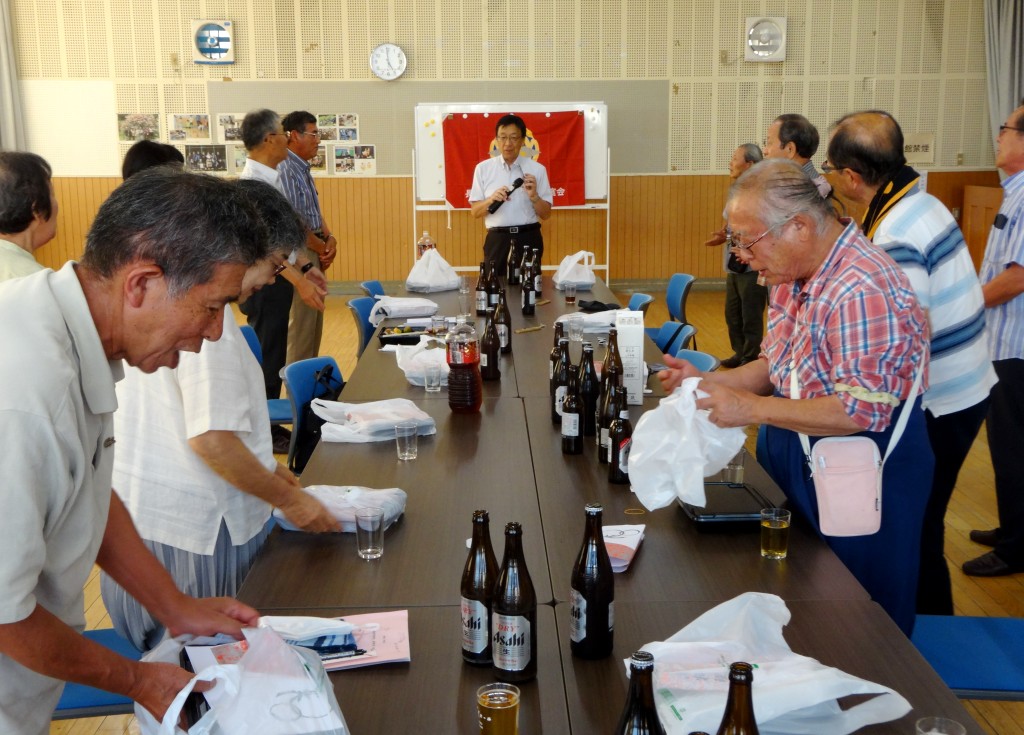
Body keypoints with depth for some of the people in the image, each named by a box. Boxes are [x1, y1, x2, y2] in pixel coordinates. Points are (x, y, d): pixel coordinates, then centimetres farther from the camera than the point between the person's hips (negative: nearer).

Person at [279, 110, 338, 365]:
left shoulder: (303, 169, 13)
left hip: (315, 252, 10)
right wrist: (322, 248, -10)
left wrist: (330, 238, 0)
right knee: (301, 324, -4)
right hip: (300, 253, -10)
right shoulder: (285, 170, -16)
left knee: (314, 323, 15)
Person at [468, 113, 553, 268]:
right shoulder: (483, 168, 4)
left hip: (528, 239, 0)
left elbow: (546, 214, 4)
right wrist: (491, 200, -14)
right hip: (497, 240, 0)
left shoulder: (537, 169, 4)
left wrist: (534, 196, -14)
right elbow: (475, 212, 4)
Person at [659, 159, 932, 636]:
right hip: (794, 460, 9)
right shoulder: (794, 275, 3)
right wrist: (708, 382, -4)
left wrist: (751, 409, -27)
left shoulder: (862, 289, -27)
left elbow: (863, 410, -29)